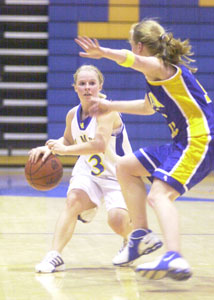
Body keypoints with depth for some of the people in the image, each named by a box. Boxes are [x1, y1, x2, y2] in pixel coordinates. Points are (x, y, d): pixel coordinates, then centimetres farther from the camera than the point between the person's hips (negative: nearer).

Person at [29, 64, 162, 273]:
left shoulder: (106, 111, -23)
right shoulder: (73, 114, 0)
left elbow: (100, 145, -38)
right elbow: (68, 140, 22)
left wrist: (65, 150, -32)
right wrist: (49, 148, 2)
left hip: (117, 175, -5)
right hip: (88, 171, 5)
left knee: (117, 220, -22)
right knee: (73, 200, -24)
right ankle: (55, 255, -27)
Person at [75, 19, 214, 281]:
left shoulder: (159, 66, -10)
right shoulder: (158, 75, 19)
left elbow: (134, 60, -34)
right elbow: (148, 106, 38)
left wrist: (104, 53, -49)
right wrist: (110, 106, 43)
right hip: (183, 142, 10)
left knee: (159, 194, -27)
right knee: (125, 167, 17)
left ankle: (174, 258, -45)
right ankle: (141, 234, 21)